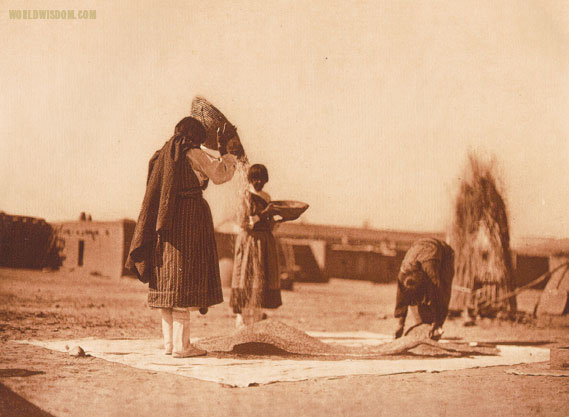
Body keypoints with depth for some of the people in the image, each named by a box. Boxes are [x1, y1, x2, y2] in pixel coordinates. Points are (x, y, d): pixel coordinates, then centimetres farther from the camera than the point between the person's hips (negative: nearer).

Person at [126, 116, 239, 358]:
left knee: (167, 282, 9)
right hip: (190, 218, -7)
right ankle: (181, 345, -8)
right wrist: (229, 158, 22)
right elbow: (219, 174, 1)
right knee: (184, 281, -7)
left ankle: (169, 343, 14)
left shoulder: (163, 155, 14)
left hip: (165, 222, 7)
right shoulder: (194, 155, -7)